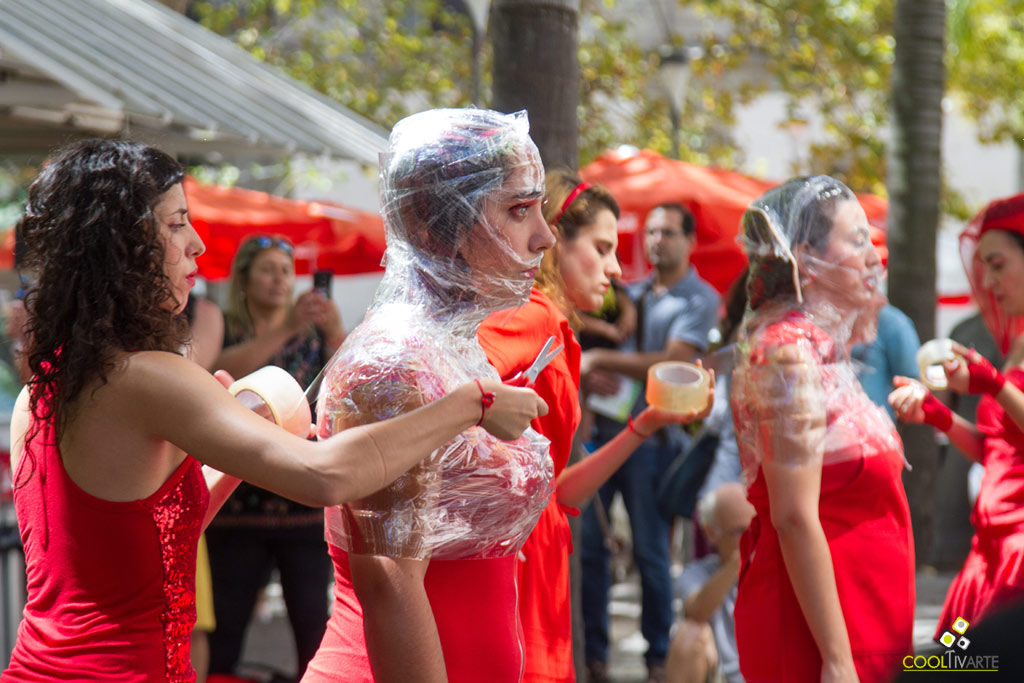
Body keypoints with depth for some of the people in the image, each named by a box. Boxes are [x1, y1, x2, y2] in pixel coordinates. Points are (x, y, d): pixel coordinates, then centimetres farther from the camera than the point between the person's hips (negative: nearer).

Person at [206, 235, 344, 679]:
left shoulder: (313, 335, 11)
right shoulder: (224, 329, 8)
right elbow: (226, 369, -16)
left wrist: (337, 334, -24)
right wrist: (286, 328, -27)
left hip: (306, 503, 1)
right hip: (239, 504, -1)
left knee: (312, 625, -5)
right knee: (223, 628, -3)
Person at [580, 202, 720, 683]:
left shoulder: (700, 299, -1)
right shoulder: (630, 293, 18)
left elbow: (671, 364, -13)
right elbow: (598, 342, 17)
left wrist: (603, 359, -17)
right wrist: (590, 372, -6)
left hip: (651, 436, -5)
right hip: (602, 427, 5)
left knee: (650, 551, 0)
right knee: (585, 543, 2)